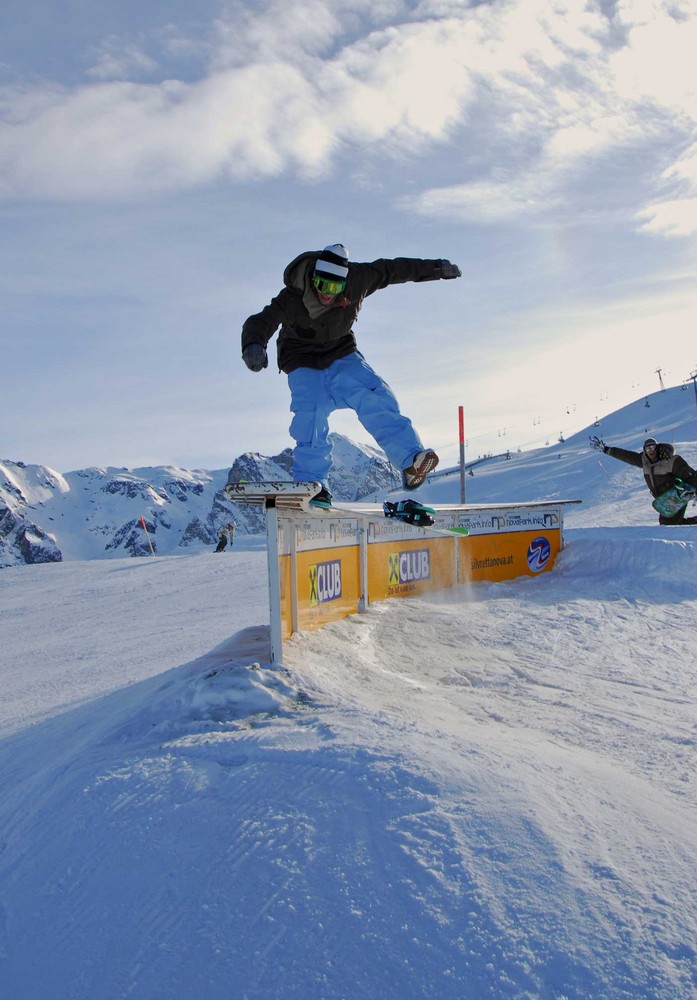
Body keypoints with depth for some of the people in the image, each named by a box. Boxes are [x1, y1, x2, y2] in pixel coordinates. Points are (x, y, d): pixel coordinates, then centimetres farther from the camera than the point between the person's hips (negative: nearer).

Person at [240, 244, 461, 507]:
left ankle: (410, 460, -25)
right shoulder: (293, 298, -30)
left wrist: (437, 268, 3)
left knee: (374, 395, -20)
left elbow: (393, 269, -5)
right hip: (303, 363, -2)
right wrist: (253, 345, -66)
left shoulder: (357, 280, -20)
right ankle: (311, 481, -21)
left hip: (341, 354, 3)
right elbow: (261, 322, -42)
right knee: (311, 410, -27)